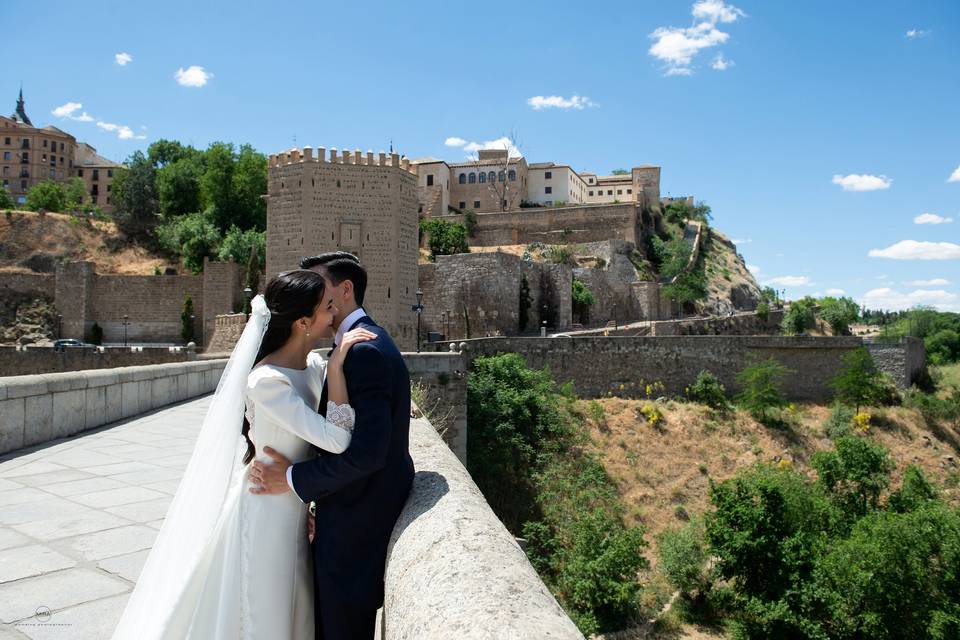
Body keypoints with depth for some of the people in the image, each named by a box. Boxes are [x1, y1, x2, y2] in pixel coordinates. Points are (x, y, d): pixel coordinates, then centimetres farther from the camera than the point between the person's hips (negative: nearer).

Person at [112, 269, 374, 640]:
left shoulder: (314, 365, -2)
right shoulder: (265, 381, -27)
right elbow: (337, 439, -30)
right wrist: (336, 365, -29)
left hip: (294, 512, 8)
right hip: (265, 513, -8)